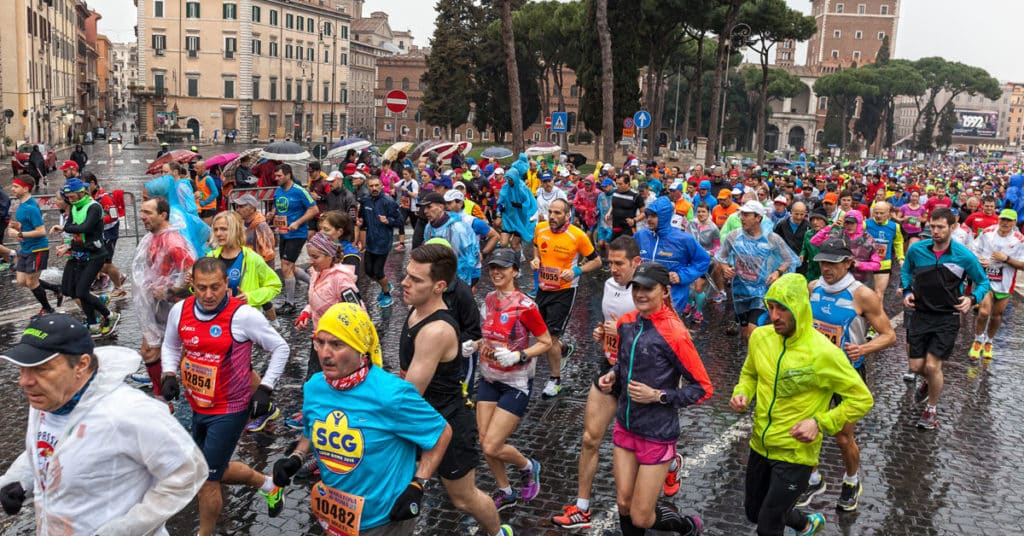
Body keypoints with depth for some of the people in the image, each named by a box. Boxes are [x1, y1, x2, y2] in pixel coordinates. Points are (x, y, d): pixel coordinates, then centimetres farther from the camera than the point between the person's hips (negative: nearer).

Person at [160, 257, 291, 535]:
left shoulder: (243, 315, -22)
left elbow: (280, 348, -9)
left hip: (229, 411, -6)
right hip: (198, 407, 7)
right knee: (215, 470, 21)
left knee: (206, 479, 0)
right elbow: (170, 346, 15)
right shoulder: (180, 311, -5)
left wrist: (265, 388, -15)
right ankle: (268, 485, 46)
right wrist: (169, 375, -3)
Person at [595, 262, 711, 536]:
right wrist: (613, 374, 0)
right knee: (624, 504, 11)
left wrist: (658, 396, -22)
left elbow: (703, 389, -15)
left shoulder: (674, 334, -21)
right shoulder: (626, 323, -1)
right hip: (625, 426, 6)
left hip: (657, 434, -6)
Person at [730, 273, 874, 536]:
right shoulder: (760, 336, -7)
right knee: (753, 512, 22)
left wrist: (820, 423, -23)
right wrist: (742, 394, -9)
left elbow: (862, 399, -14)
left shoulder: (823, 353, -23)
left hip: (796, 454, -6)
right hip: (760, 446, 6)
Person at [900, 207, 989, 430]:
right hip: (920, 314, 2)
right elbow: (905, 271, 14)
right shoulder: (916, 249, -6)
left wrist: (972, 299, -15)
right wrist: (906, 291, -2)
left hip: (947, 318, -2)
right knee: (916, 366, 3)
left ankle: (931, 409, 16)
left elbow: (983, 282, 3)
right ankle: (929, 380, 42)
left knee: (932, 366, -9)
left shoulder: (965, 256, -12)